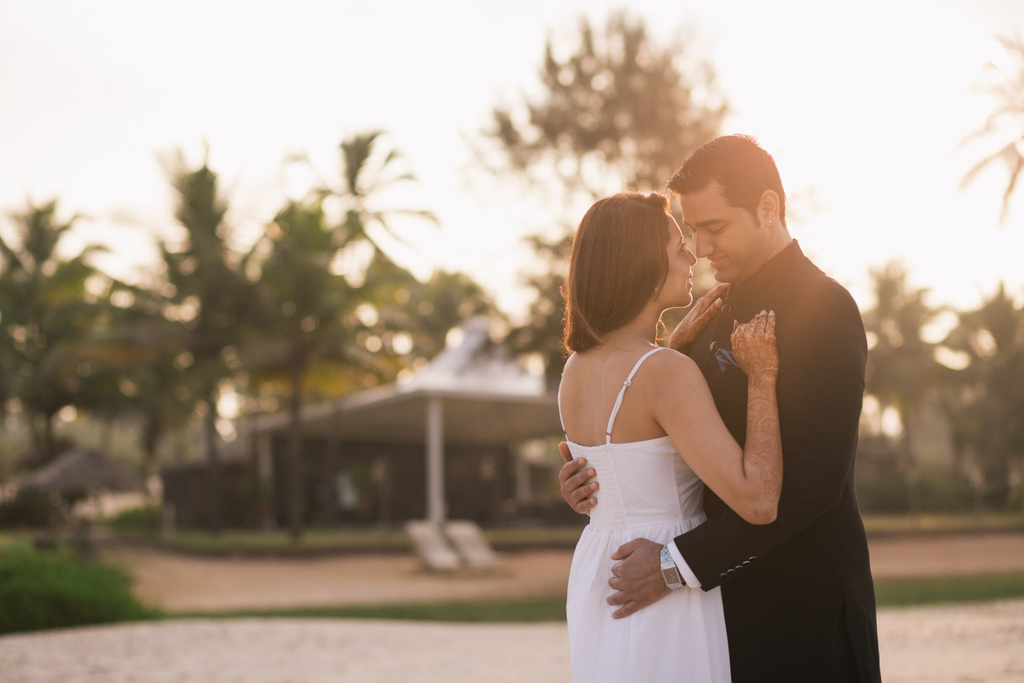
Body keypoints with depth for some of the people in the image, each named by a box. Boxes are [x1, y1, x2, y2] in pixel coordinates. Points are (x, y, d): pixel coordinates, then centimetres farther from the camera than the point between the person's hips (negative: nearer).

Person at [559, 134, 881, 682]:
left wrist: (681, 563, -23)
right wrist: (605, 485, -5)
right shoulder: (719, 312, 12)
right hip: (731, 595, 7)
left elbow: (814, 478, -23)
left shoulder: (822, 307, -14)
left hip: (800, 613, -7)